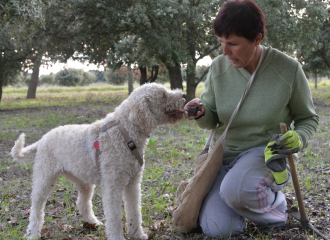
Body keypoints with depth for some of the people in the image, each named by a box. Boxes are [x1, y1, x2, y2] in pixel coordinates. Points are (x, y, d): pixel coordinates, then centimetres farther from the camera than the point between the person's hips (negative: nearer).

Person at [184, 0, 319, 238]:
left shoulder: (288, 69, -14)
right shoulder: (219, 67, -7)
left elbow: (308, 118, 1)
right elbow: (211, 120, 4)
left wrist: (298, 138, -22)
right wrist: (200, 113, -20)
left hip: (265, 153, -3)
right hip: (223, 153, 4)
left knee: (234, 190, -37)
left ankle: (276, 204, -3)